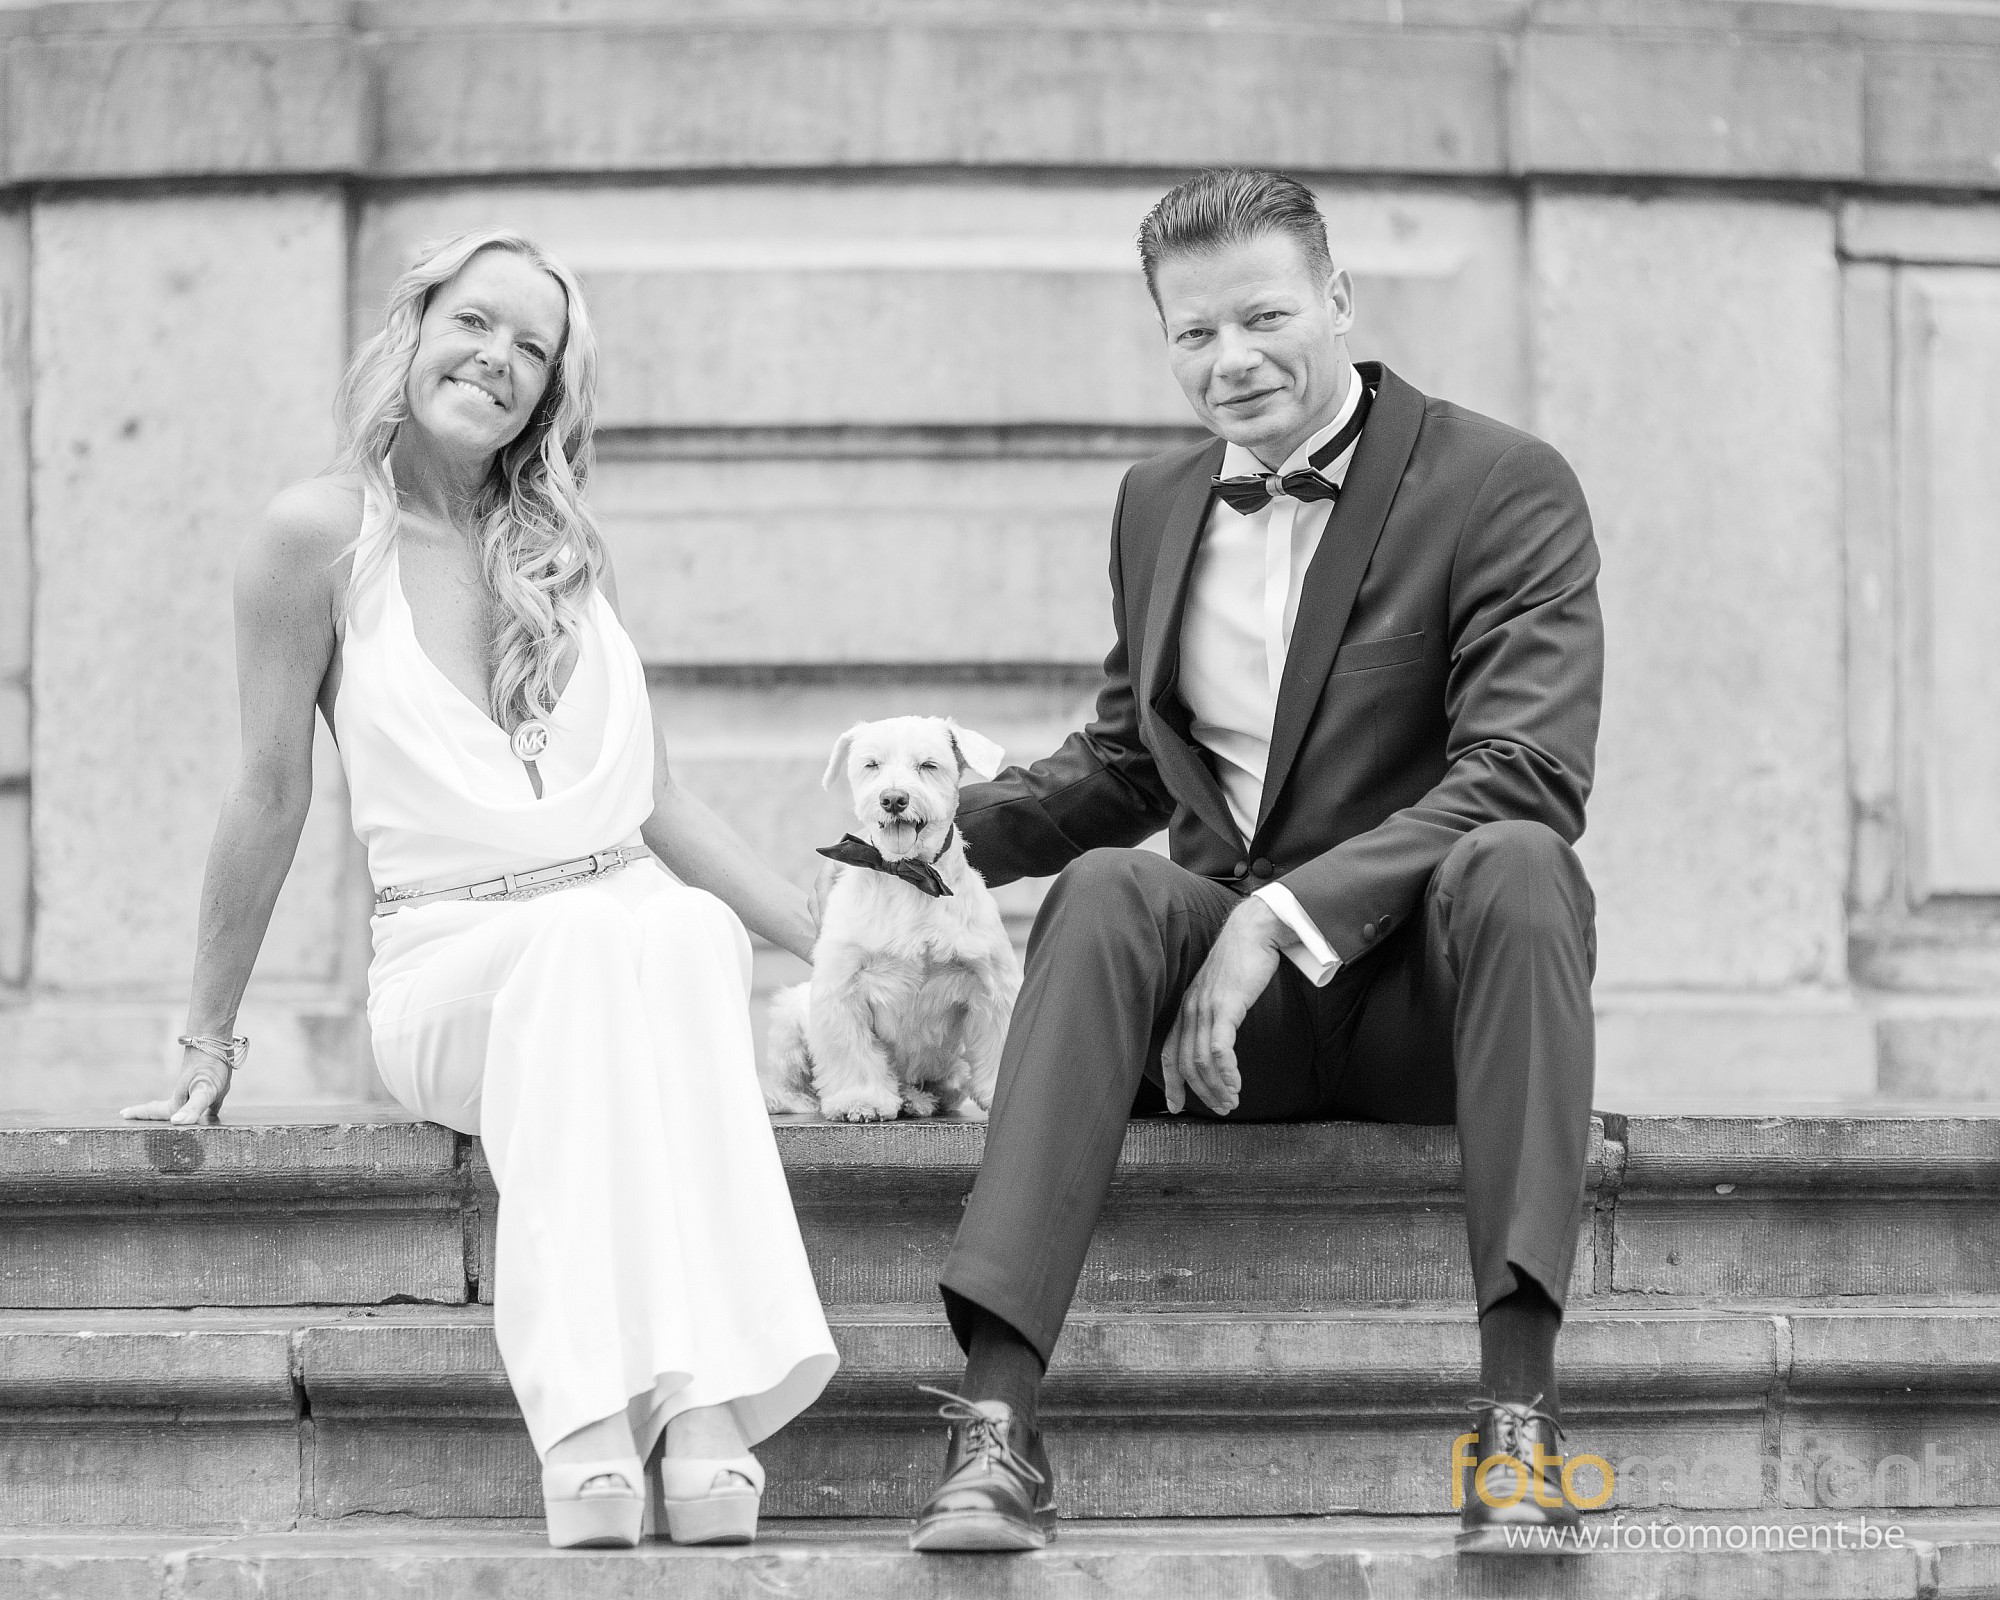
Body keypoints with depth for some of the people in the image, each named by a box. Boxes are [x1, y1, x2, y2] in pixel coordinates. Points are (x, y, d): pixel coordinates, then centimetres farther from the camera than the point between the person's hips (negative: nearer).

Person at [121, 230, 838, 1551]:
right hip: (449, 962, -3)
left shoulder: (567, 549, 16)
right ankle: (587, 1429, -50)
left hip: (650, 935, 3)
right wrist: (211, 1038, 10)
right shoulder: (325, 533, 2)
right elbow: (271, 796, 6)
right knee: (592, 936, -38)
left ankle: (708, 1405, -50)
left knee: (695, 932, -35)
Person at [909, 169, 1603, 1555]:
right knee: (1104, 887, -28)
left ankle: (1522, 1413, -41)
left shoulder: (1508, 489, -4)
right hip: (1230, 1002, 3)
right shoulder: (1157, 505, 14)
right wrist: (952, 825, 3)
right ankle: (998, 1418, -40)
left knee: (1514, 863, -35)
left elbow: (1526, 777, -16)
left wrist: (1286, 914, -26)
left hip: (1426, 990, -3)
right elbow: (1124, 763, 24)